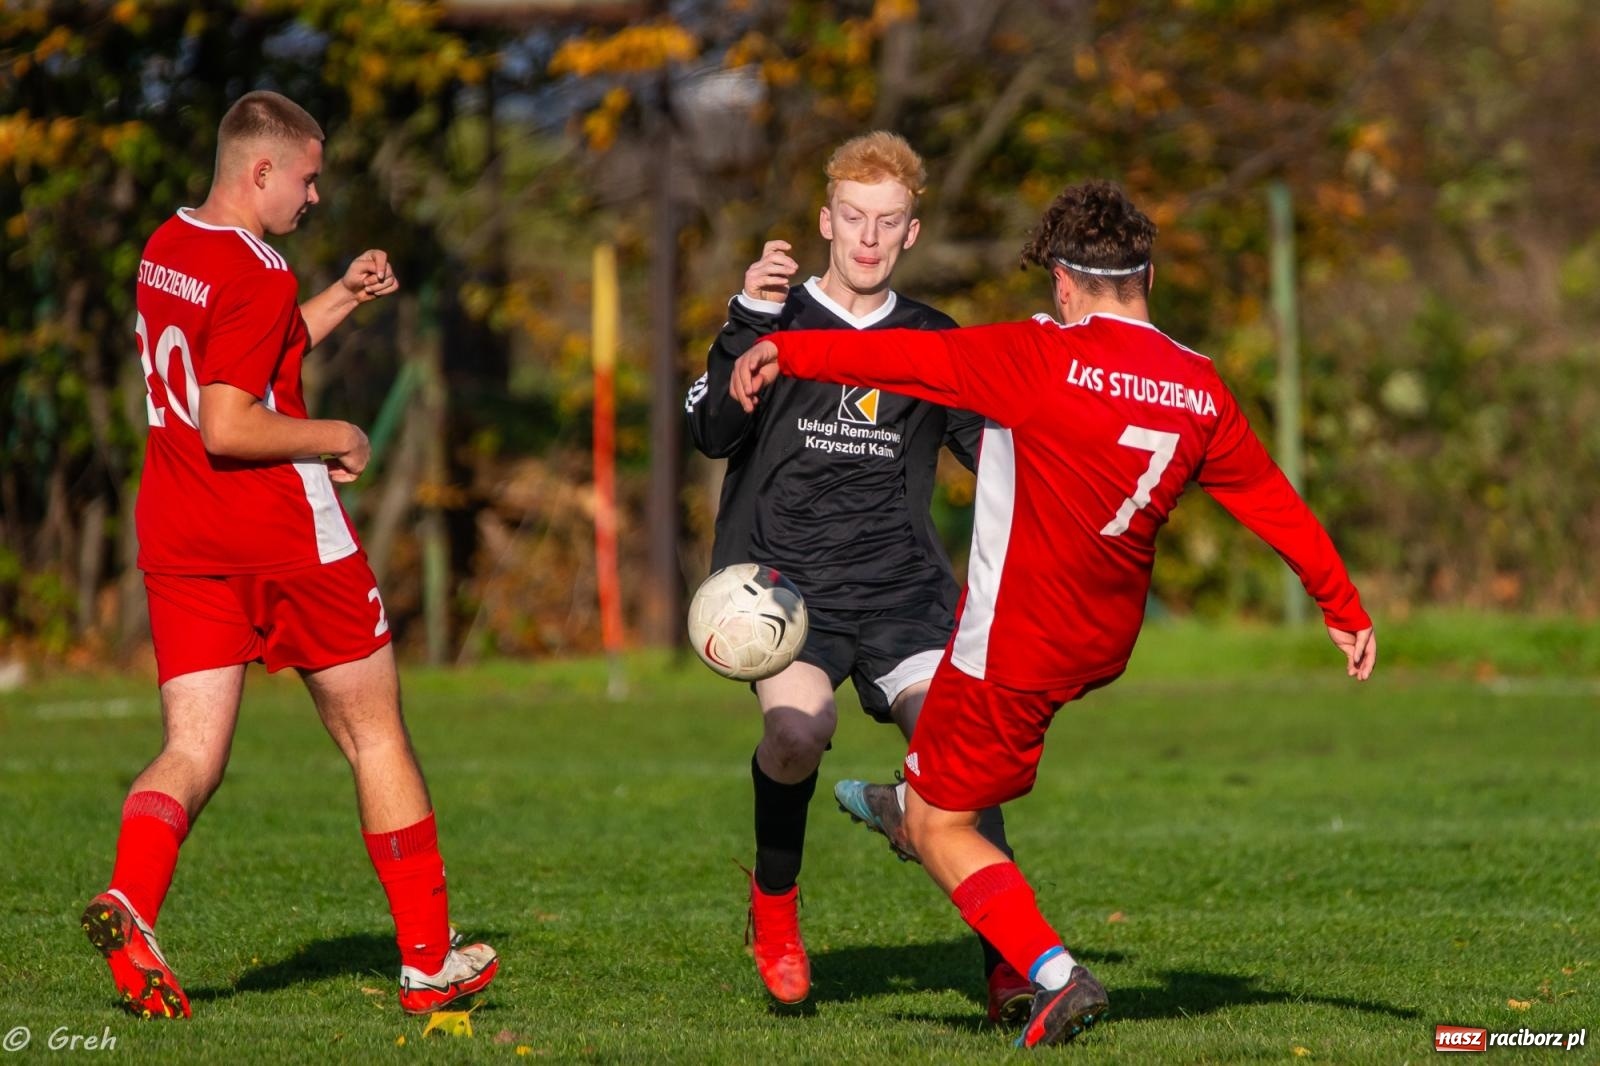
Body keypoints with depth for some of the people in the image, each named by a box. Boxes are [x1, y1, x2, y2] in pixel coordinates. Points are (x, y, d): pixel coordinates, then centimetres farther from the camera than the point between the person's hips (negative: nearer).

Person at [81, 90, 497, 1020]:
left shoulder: (165, 248, 11)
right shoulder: (257, 274, -17)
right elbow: (227, 427, -24)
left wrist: (343, 299, 23)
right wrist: (336, 439, -10)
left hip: (178, 541, 7)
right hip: (286, 538, -7)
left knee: (192, 756, 0)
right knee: (377, 738, 9)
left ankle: (128, 902, -30)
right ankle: (431, 960, 15)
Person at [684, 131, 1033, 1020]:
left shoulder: (932, 341, 15)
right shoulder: (780, 320, 7)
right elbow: (712, 432, -8)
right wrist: (748, 320, -19)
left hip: (901, 585, 2)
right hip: (784, 579, -2)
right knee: (797, 729, -28)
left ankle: (1007, 960, -20)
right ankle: (774, 899, 1)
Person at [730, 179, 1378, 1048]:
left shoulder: (1043, 359, -20)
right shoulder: (1200, 390, -1)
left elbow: (916, 357, -26)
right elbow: (1273, 499, 9)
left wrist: (790, 352, -23)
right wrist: (1343, 607, 20)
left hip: (1017, 642, -7)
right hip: (1105, 642, 7)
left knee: (939, 829, 4)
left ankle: (1056, 975, -9)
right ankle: (914, 799, 58)